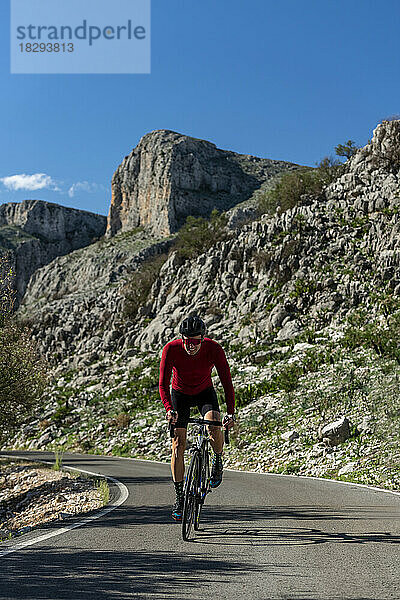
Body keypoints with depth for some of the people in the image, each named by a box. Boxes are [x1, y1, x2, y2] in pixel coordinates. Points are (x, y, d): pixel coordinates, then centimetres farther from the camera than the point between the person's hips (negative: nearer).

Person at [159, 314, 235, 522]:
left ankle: (218, 461, 2)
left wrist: (231, 413, -39)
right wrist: (169, 409, -44)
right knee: (178, 444, -8)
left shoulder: (214, 349, -28)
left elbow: (227, 381, -28)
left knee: (214, 426, -30)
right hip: (180, 394, 1)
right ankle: (179, 497, 2)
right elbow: (163, 384, -28)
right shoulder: (171, 349, -28)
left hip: (205, 393, 0)